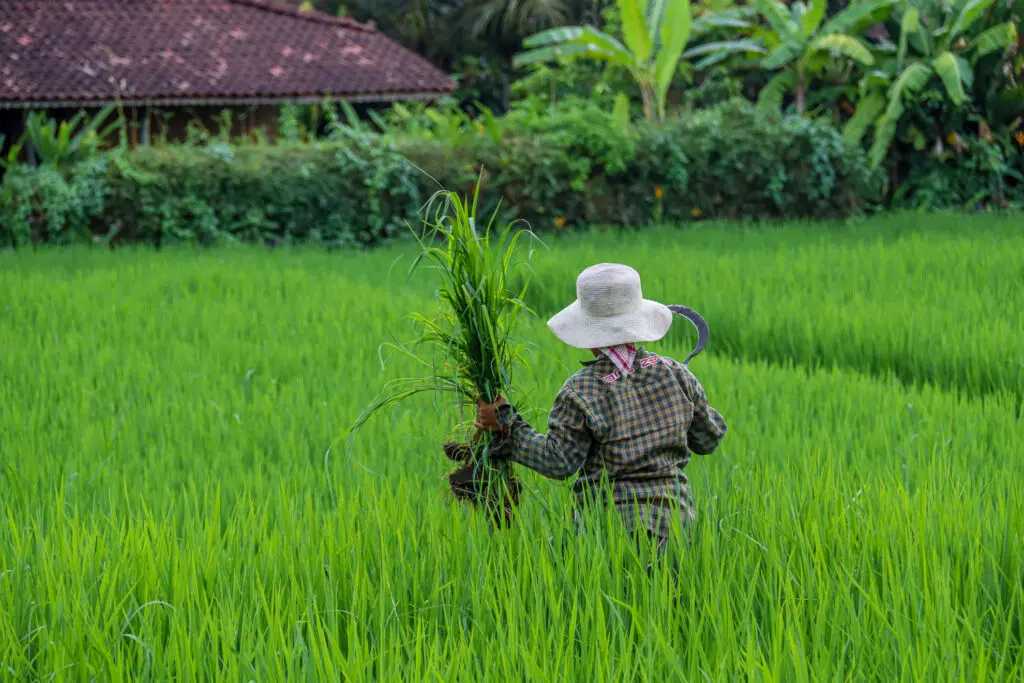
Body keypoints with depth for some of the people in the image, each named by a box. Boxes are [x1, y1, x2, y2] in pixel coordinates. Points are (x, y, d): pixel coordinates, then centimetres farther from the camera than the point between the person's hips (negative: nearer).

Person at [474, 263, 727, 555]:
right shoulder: (675, 374, 5)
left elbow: (558, 462, -6)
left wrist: (506, 426, 3)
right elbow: (709, 439, 15)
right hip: (674, 514, 4)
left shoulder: (580, 391, -6)